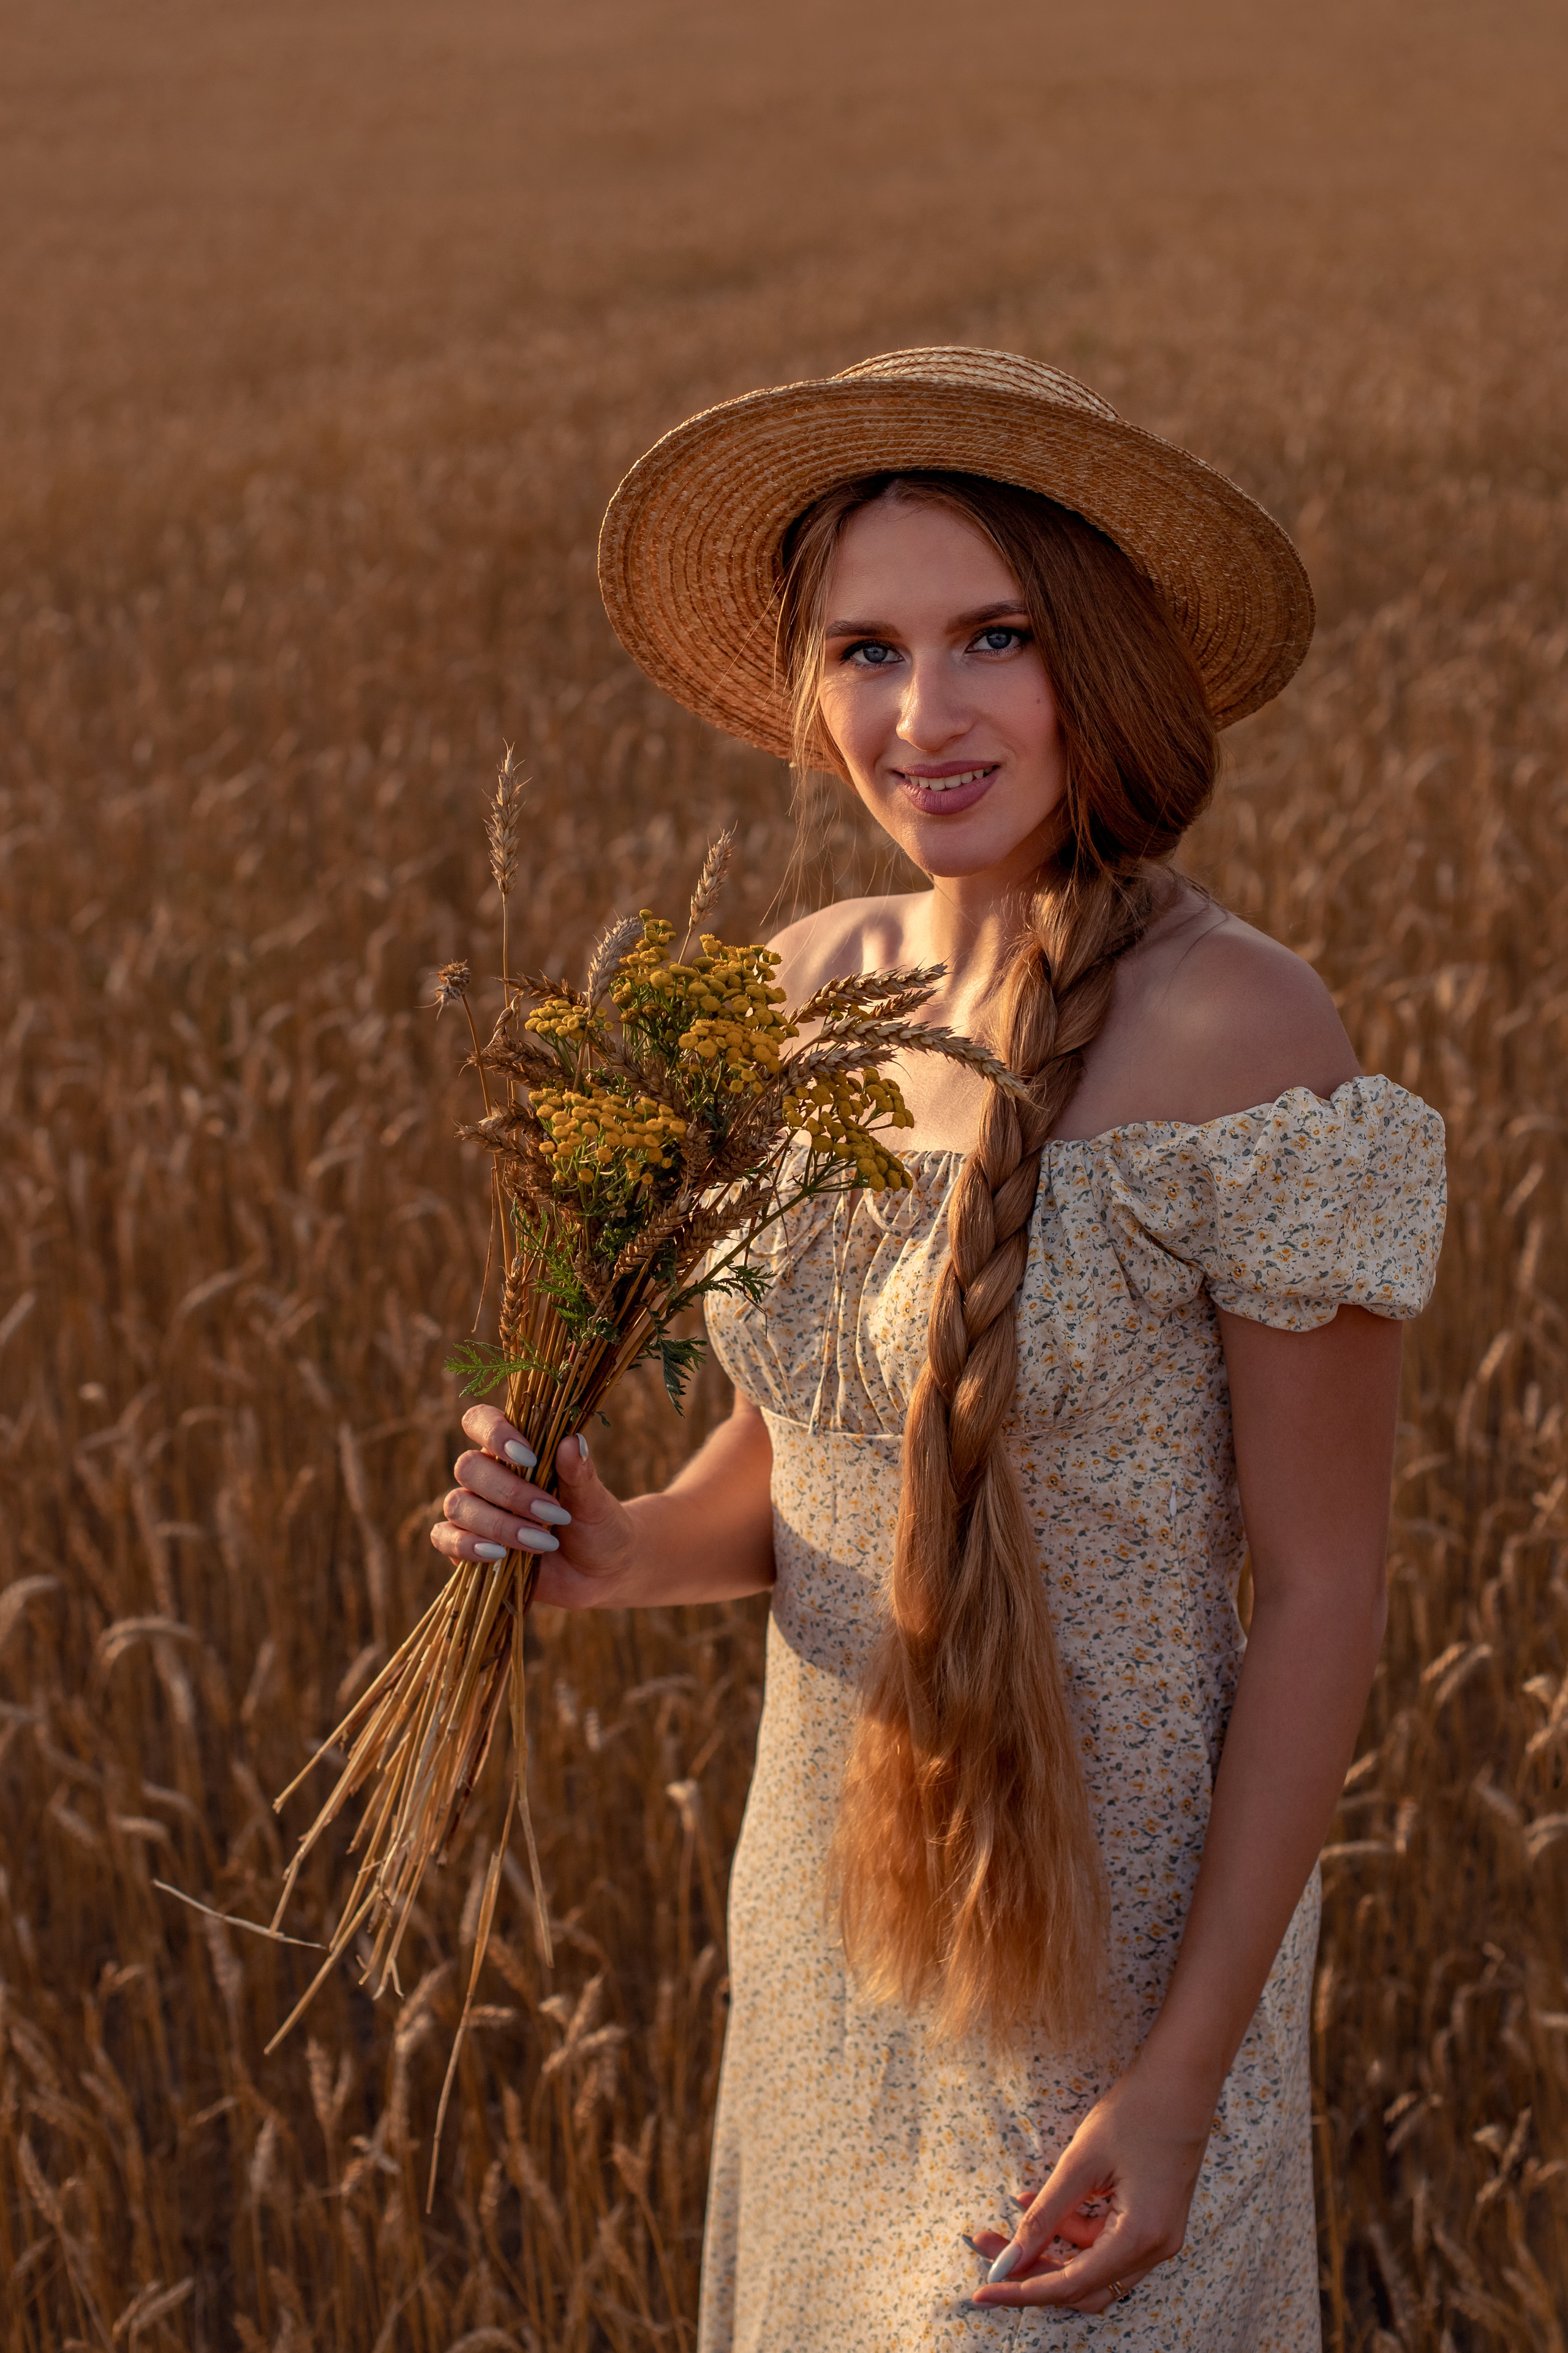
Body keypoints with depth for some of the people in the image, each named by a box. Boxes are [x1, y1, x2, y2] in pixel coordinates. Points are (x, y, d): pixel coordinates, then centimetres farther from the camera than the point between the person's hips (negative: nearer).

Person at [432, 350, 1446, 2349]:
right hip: (830, 1926, 6)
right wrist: (626, 1550, -10)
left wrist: (1187, 2081, -16)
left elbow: (1324, 1584, -14)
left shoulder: (1235, 1037, -19)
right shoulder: (810, 991, 0)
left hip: (1111, 1954, -6)